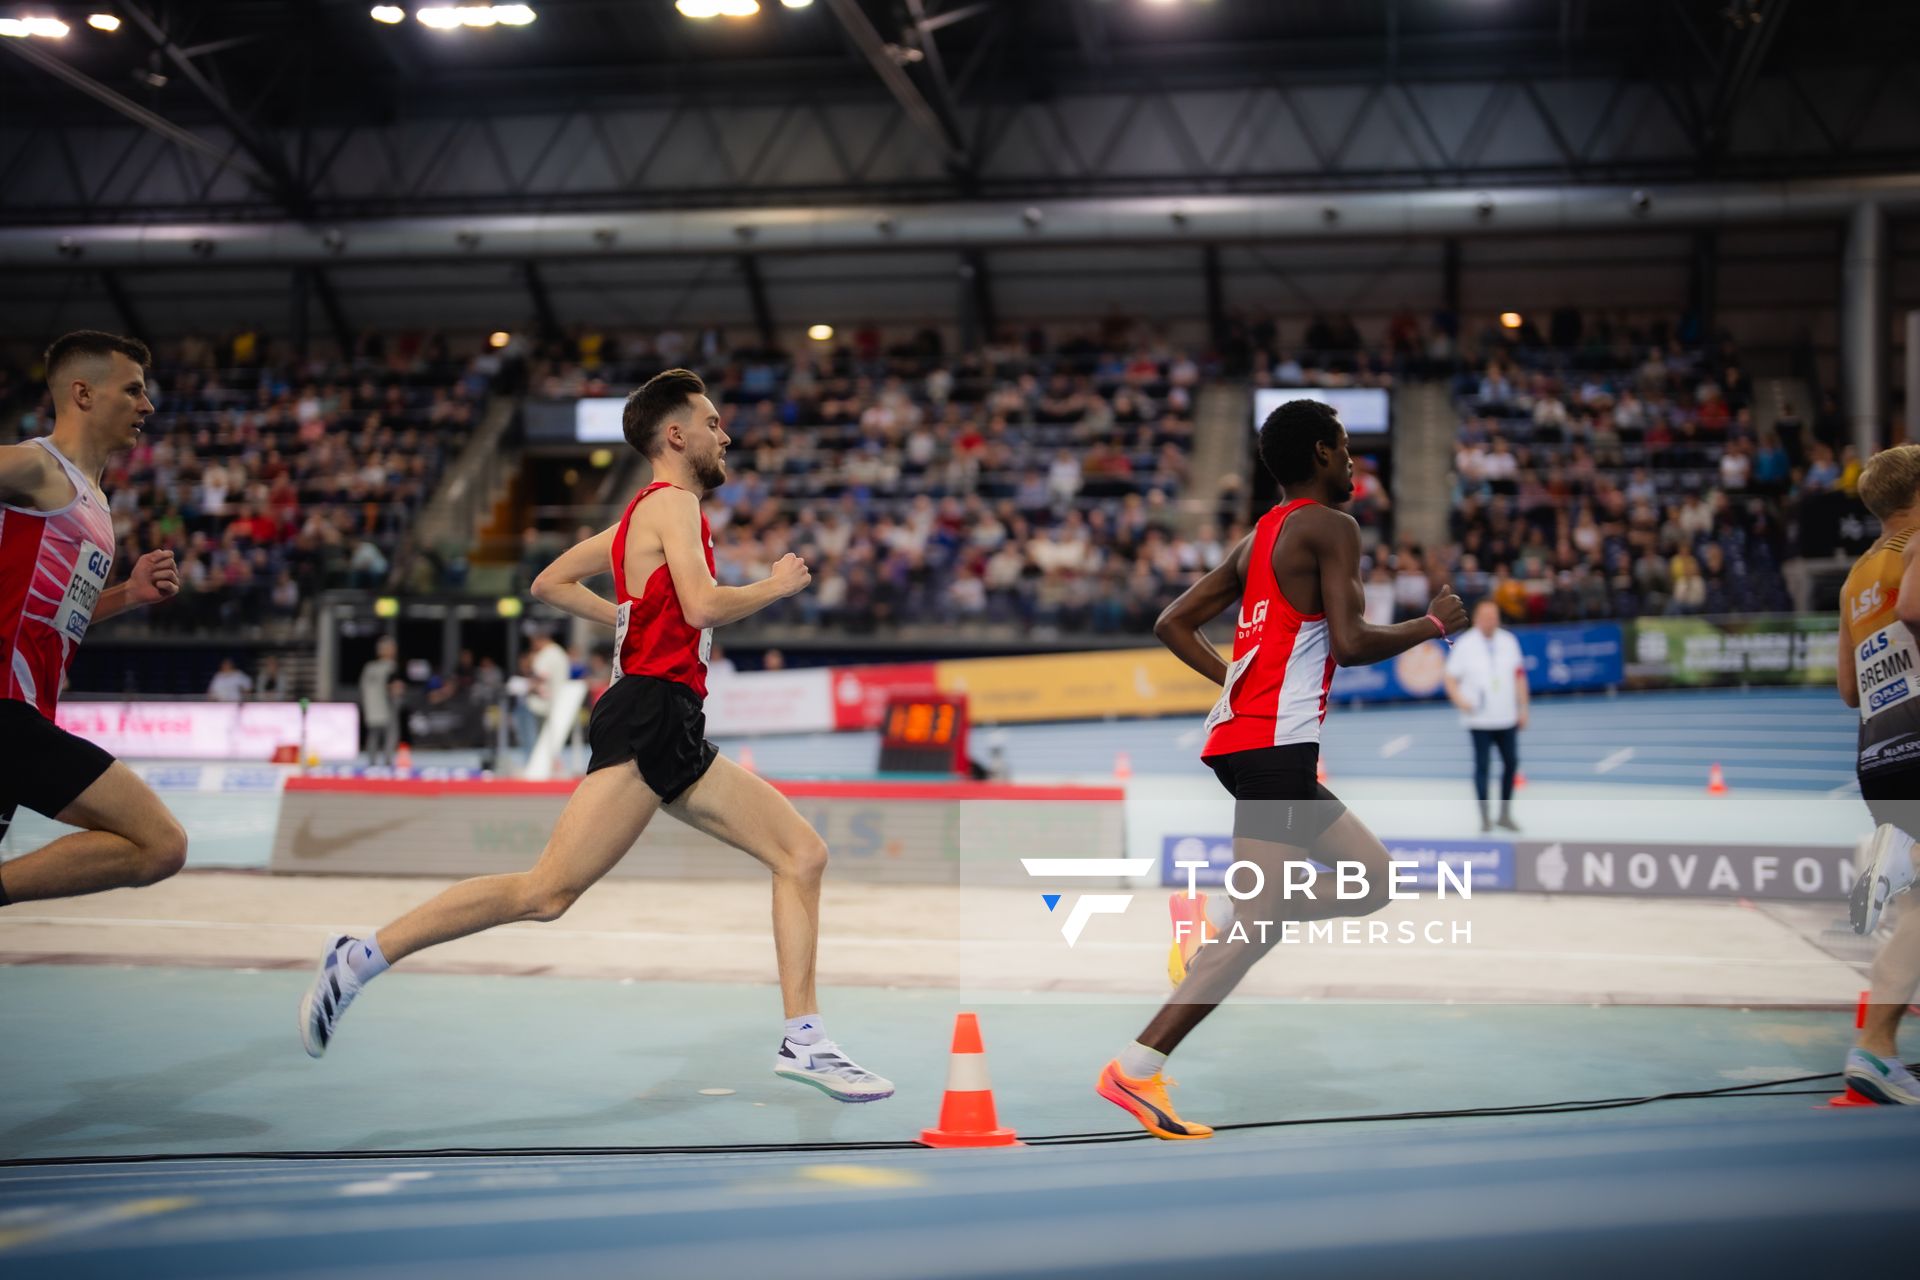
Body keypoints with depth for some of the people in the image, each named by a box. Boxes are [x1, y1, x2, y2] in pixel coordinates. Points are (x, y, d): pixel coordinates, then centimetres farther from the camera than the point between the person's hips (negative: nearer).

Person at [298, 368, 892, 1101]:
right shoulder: (673, 502, -5)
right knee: (546, 891, -16)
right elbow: (704, 606, -21)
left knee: (803, 854, 6)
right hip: (647, 720, -10)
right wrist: (776, 585, -4)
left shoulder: (644, 516, 22)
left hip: (677, 737, 10)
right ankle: (362, 958, -7)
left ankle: (803, 1042, 3)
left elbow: (551, 583, 28)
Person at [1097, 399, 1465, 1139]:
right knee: (1256, 927, -10)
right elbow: (1350, 644, -16)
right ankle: (1134, 1072, -13)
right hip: (1276, 743, -10)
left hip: (1239, 736, 10)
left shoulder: (1258, 539, 19)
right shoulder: (1329, 527, -6)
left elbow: (1173, 625, 20)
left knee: (1371, 880, 16)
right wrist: (1430, 626, -1)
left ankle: (1221, 927, 2)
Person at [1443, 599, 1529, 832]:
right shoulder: (1465, 645, -3)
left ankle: (1505, 814, 19)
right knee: (1482, 764, -3)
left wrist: (1523, 708, 7)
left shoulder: (1509, 641, 7)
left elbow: (1519, 675, 10)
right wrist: (1459, 700, -21)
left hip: (1506, 717, 4)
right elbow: (1451, 678, -3)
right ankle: (1485, 817, 5)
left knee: (1511, 762, 6)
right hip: (1479, 719, -4)